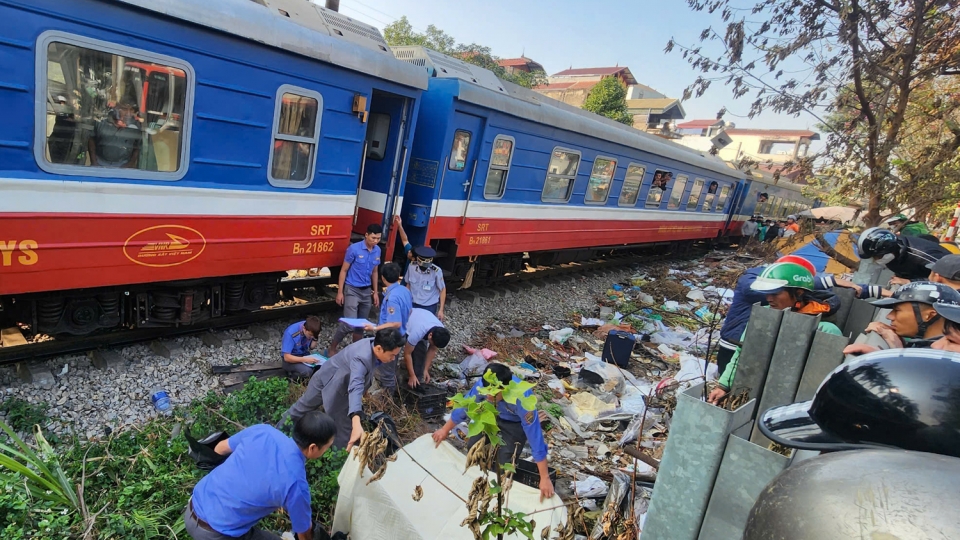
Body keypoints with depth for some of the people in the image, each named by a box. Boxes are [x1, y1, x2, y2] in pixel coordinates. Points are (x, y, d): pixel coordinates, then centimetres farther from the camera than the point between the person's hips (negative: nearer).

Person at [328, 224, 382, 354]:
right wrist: (340, 292, -10)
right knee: (349, 324, -12)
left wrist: (375, 292, 12)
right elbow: (344, 271, -8)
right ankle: (332, 348, 7)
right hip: (352, 290, -5)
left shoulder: (377, 251, 2)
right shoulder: (354, 249, -15)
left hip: (367, 291, 6)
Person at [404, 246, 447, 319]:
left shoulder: (436, 271, -22)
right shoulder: (411, 267, -14)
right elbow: (408, 284, 4)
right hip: (413, 304, 3)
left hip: (429, 306, -3)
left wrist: (441, 310, -7)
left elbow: (442, 290, -9)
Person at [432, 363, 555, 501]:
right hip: (492, 414, 4)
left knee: (504, 464, -14)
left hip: (516, 423, -3)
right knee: (473, 447, -6)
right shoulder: (482, 384, -33)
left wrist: (545, 478, -34)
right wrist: (445, 430, 1)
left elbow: (535, 437, -38)